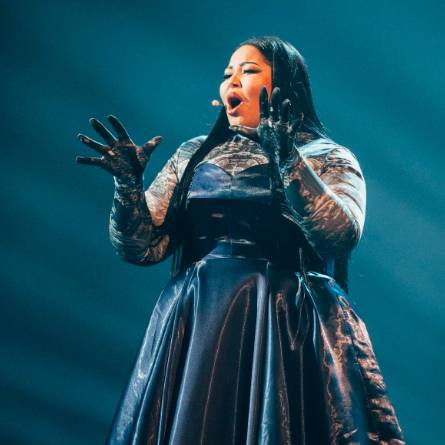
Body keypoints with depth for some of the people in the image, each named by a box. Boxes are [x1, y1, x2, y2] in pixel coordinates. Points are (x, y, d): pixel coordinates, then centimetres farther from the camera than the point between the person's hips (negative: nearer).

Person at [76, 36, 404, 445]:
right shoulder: (193, 154, 13)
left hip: (287, 327, -3)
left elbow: (341, 235, -17)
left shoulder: (328, 158, 3)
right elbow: (142, 247, 7)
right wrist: (128, 184, -10)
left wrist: (287, 158, -23)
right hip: (197, 323, 3)